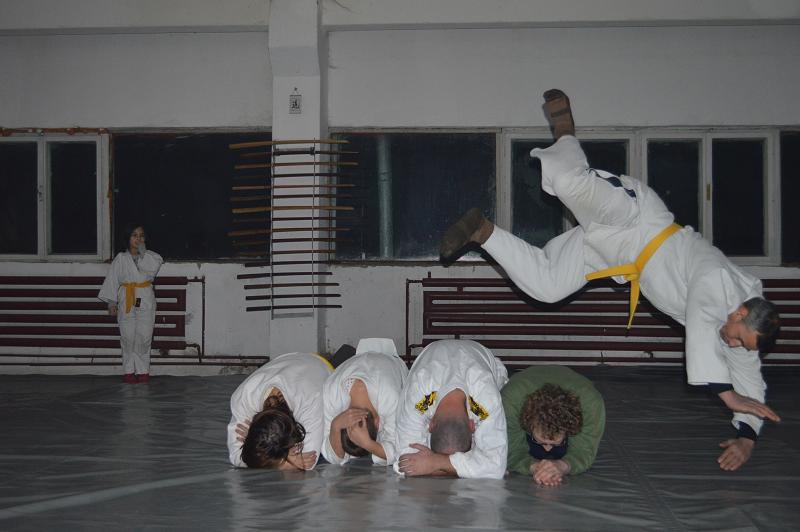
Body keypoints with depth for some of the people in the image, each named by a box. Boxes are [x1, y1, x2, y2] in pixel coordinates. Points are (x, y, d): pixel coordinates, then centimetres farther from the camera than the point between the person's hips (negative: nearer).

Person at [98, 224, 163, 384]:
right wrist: (112, 303, -1)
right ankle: (129, 371, 7)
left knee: (144, 336, -4)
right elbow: (112, 280, 5)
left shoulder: (150, 257, 6)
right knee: (128, 337, -1)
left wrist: (143, 253, -13)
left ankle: (142, 370, 5)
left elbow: (152, 271, -14)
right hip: (127, 301, 0)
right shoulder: (121, 258, 5)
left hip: (146, 301, 0)